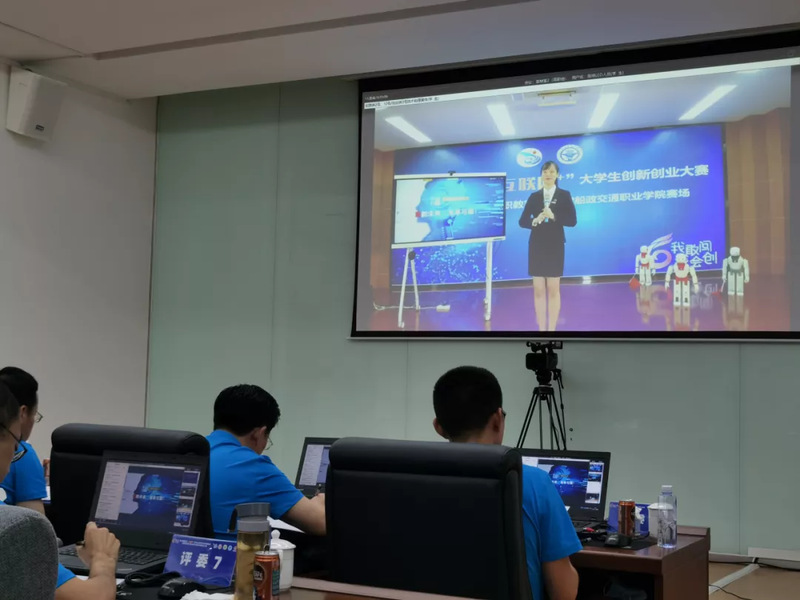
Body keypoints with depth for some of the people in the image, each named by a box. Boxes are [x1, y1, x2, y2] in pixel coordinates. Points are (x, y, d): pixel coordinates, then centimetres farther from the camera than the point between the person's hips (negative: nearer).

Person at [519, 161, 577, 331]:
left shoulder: (564, 195, 1)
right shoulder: (534, 196, 7)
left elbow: (572, 221, -6)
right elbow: (522, 221, 4)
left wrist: (554, 216, -20)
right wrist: (535, 221, -16)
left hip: (555, 246, -2)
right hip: (536, 246, 2)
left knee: (553, 289, 2)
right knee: (538, 289, 4)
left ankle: (552, 329, 7)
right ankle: (541, 328, 11)